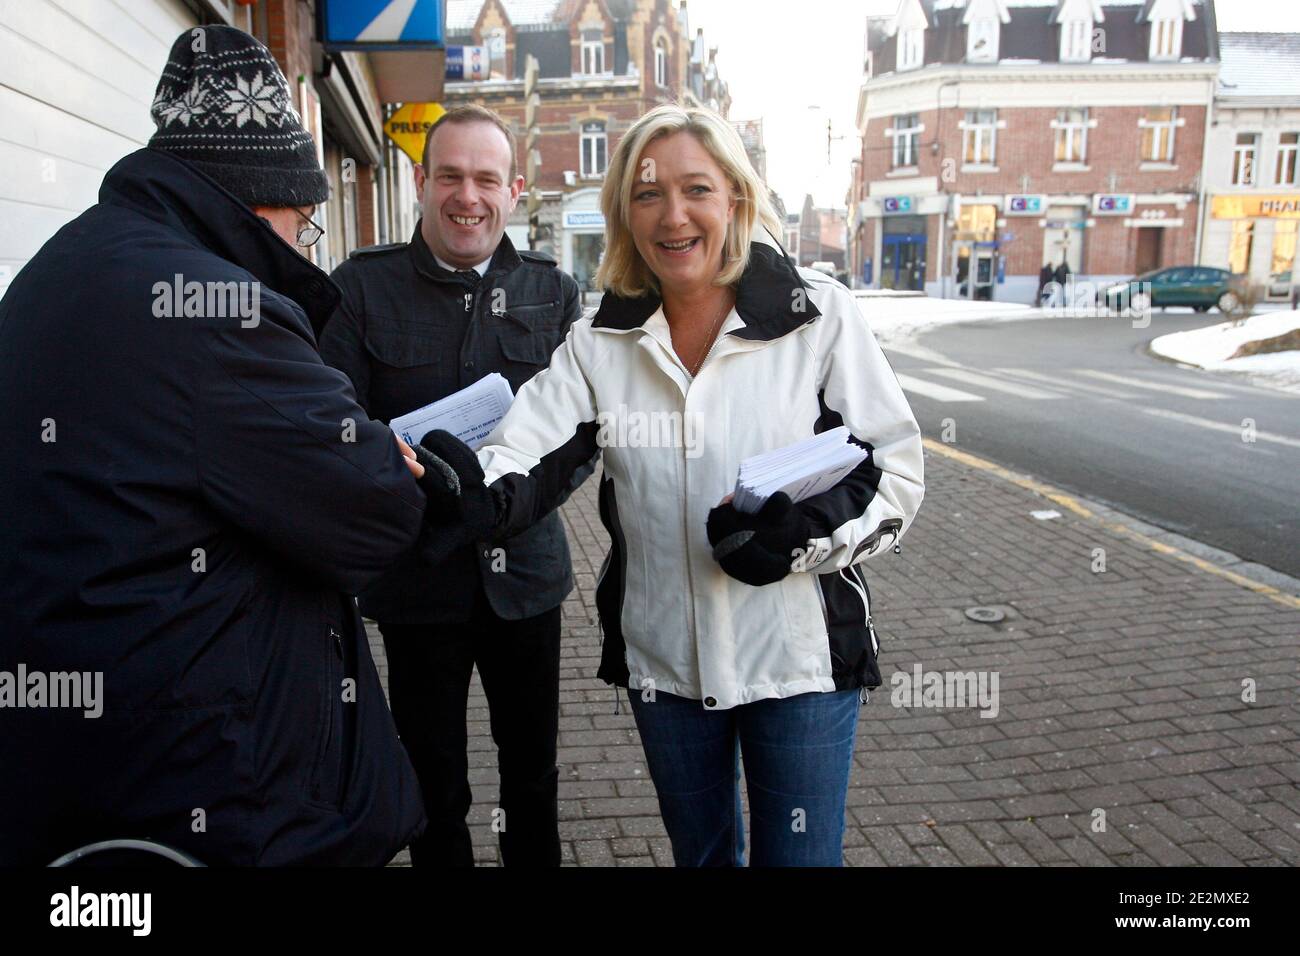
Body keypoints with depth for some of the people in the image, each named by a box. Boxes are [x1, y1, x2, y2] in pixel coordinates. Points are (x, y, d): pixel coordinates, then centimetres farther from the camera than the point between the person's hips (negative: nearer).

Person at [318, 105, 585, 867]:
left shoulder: (553, 290, 3)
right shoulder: (364, 283, -3)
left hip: (524, 568, 2)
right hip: (414, 575, -1)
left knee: (533, 774, 18)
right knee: (433, 782, 14)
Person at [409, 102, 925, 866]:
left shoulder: (820, 316, -10)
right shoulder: (602, 342, -1)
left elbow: (895, 469, -8)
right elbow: (530, 457, -11)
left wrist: (806, 531, -26)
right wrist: (479, 490, -34)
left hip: (799, 656, -2)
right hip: (664, 661, 3)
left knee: (799, 856, 13)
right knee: (699, 852, 24)